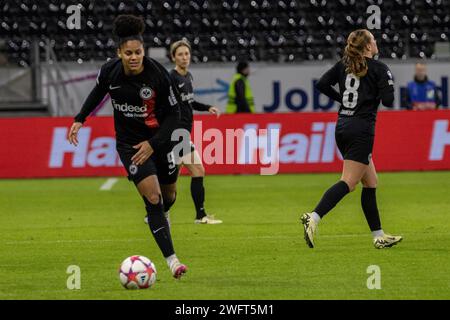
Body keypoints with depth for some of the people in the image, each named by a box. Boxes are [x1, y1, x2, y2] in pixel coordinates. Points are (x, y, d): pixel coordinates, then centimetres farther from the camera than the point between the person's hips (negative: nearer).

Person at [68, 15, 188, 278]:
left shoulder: (158, 74, -22)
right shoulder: (110, 70, -15)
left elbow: (174, 113, -15)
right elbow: (98, 91, 10)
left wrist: (153, 144, -22)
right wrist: (80, 119, 6)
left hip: (159, 139, 1)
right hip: (129, 142, -1)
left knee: (168, 195, 18)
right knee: (153, 197, -15)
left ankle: (158, 218, 57)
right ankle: (172, 259, -15)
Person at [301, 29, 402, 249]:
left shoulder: (343, 65, 9)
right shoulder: (378, 68, -7)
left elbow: (322, 84, 5)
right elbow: (388, 101, -12)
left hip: (342, 127, 8)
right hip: (361, 129, -8)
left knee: (370, 182, 14)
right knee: (348, 182, -12)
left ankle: (378, 236, 16)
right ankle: (314, 218, -29)